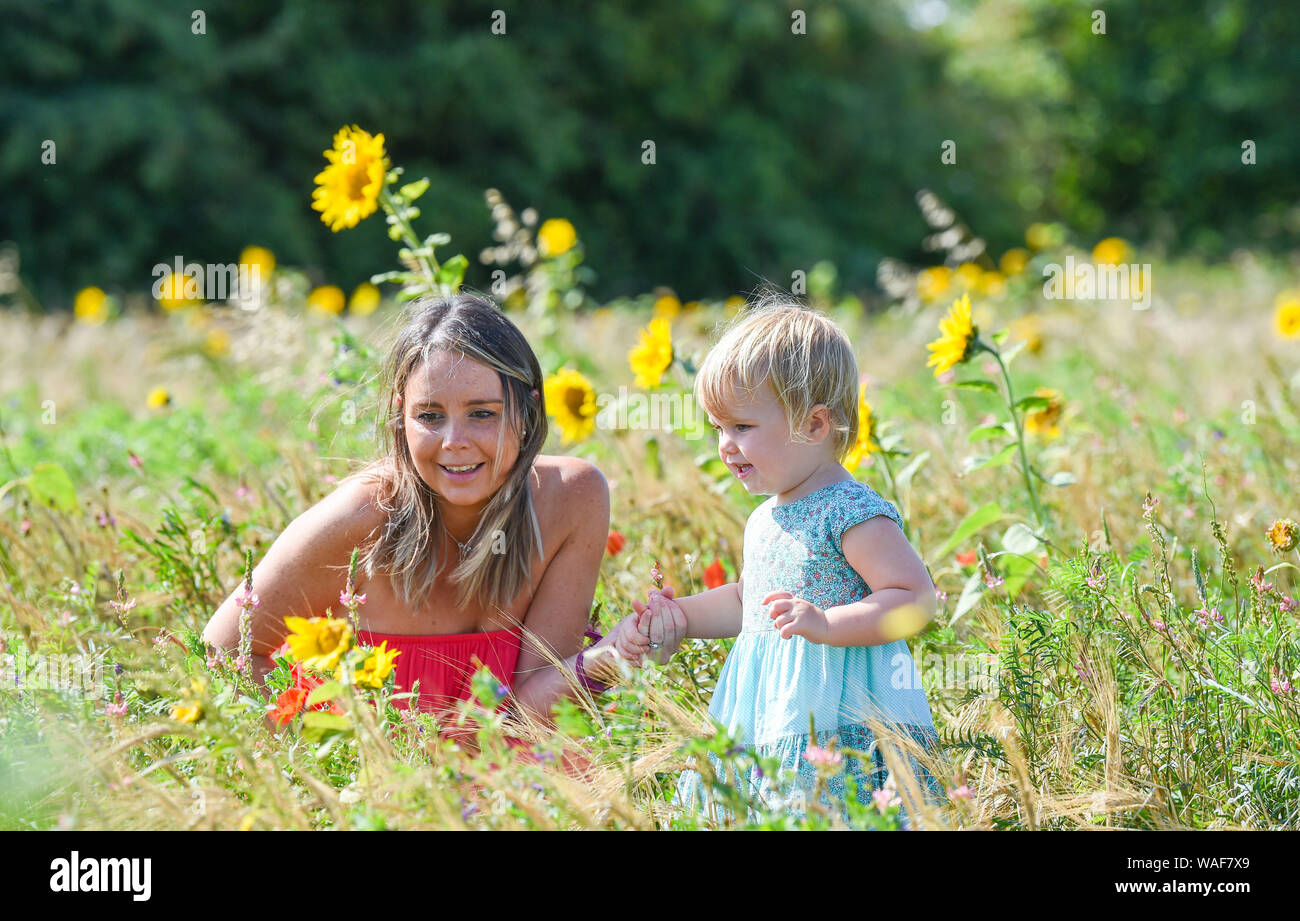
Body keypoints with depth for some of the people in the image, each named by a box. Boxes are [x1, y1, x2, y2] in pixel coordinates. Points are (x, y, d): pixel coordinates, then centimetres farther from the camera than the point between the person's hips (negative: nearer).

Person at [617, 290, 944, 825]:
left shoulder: (853, 512, -13)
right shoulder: (766, 519, 16)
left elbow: (917, 599, -19)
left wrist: (827, 625, -29)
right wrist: (678, 616, 18)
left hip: (835, 722, -9)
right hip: (765, 718, 9)